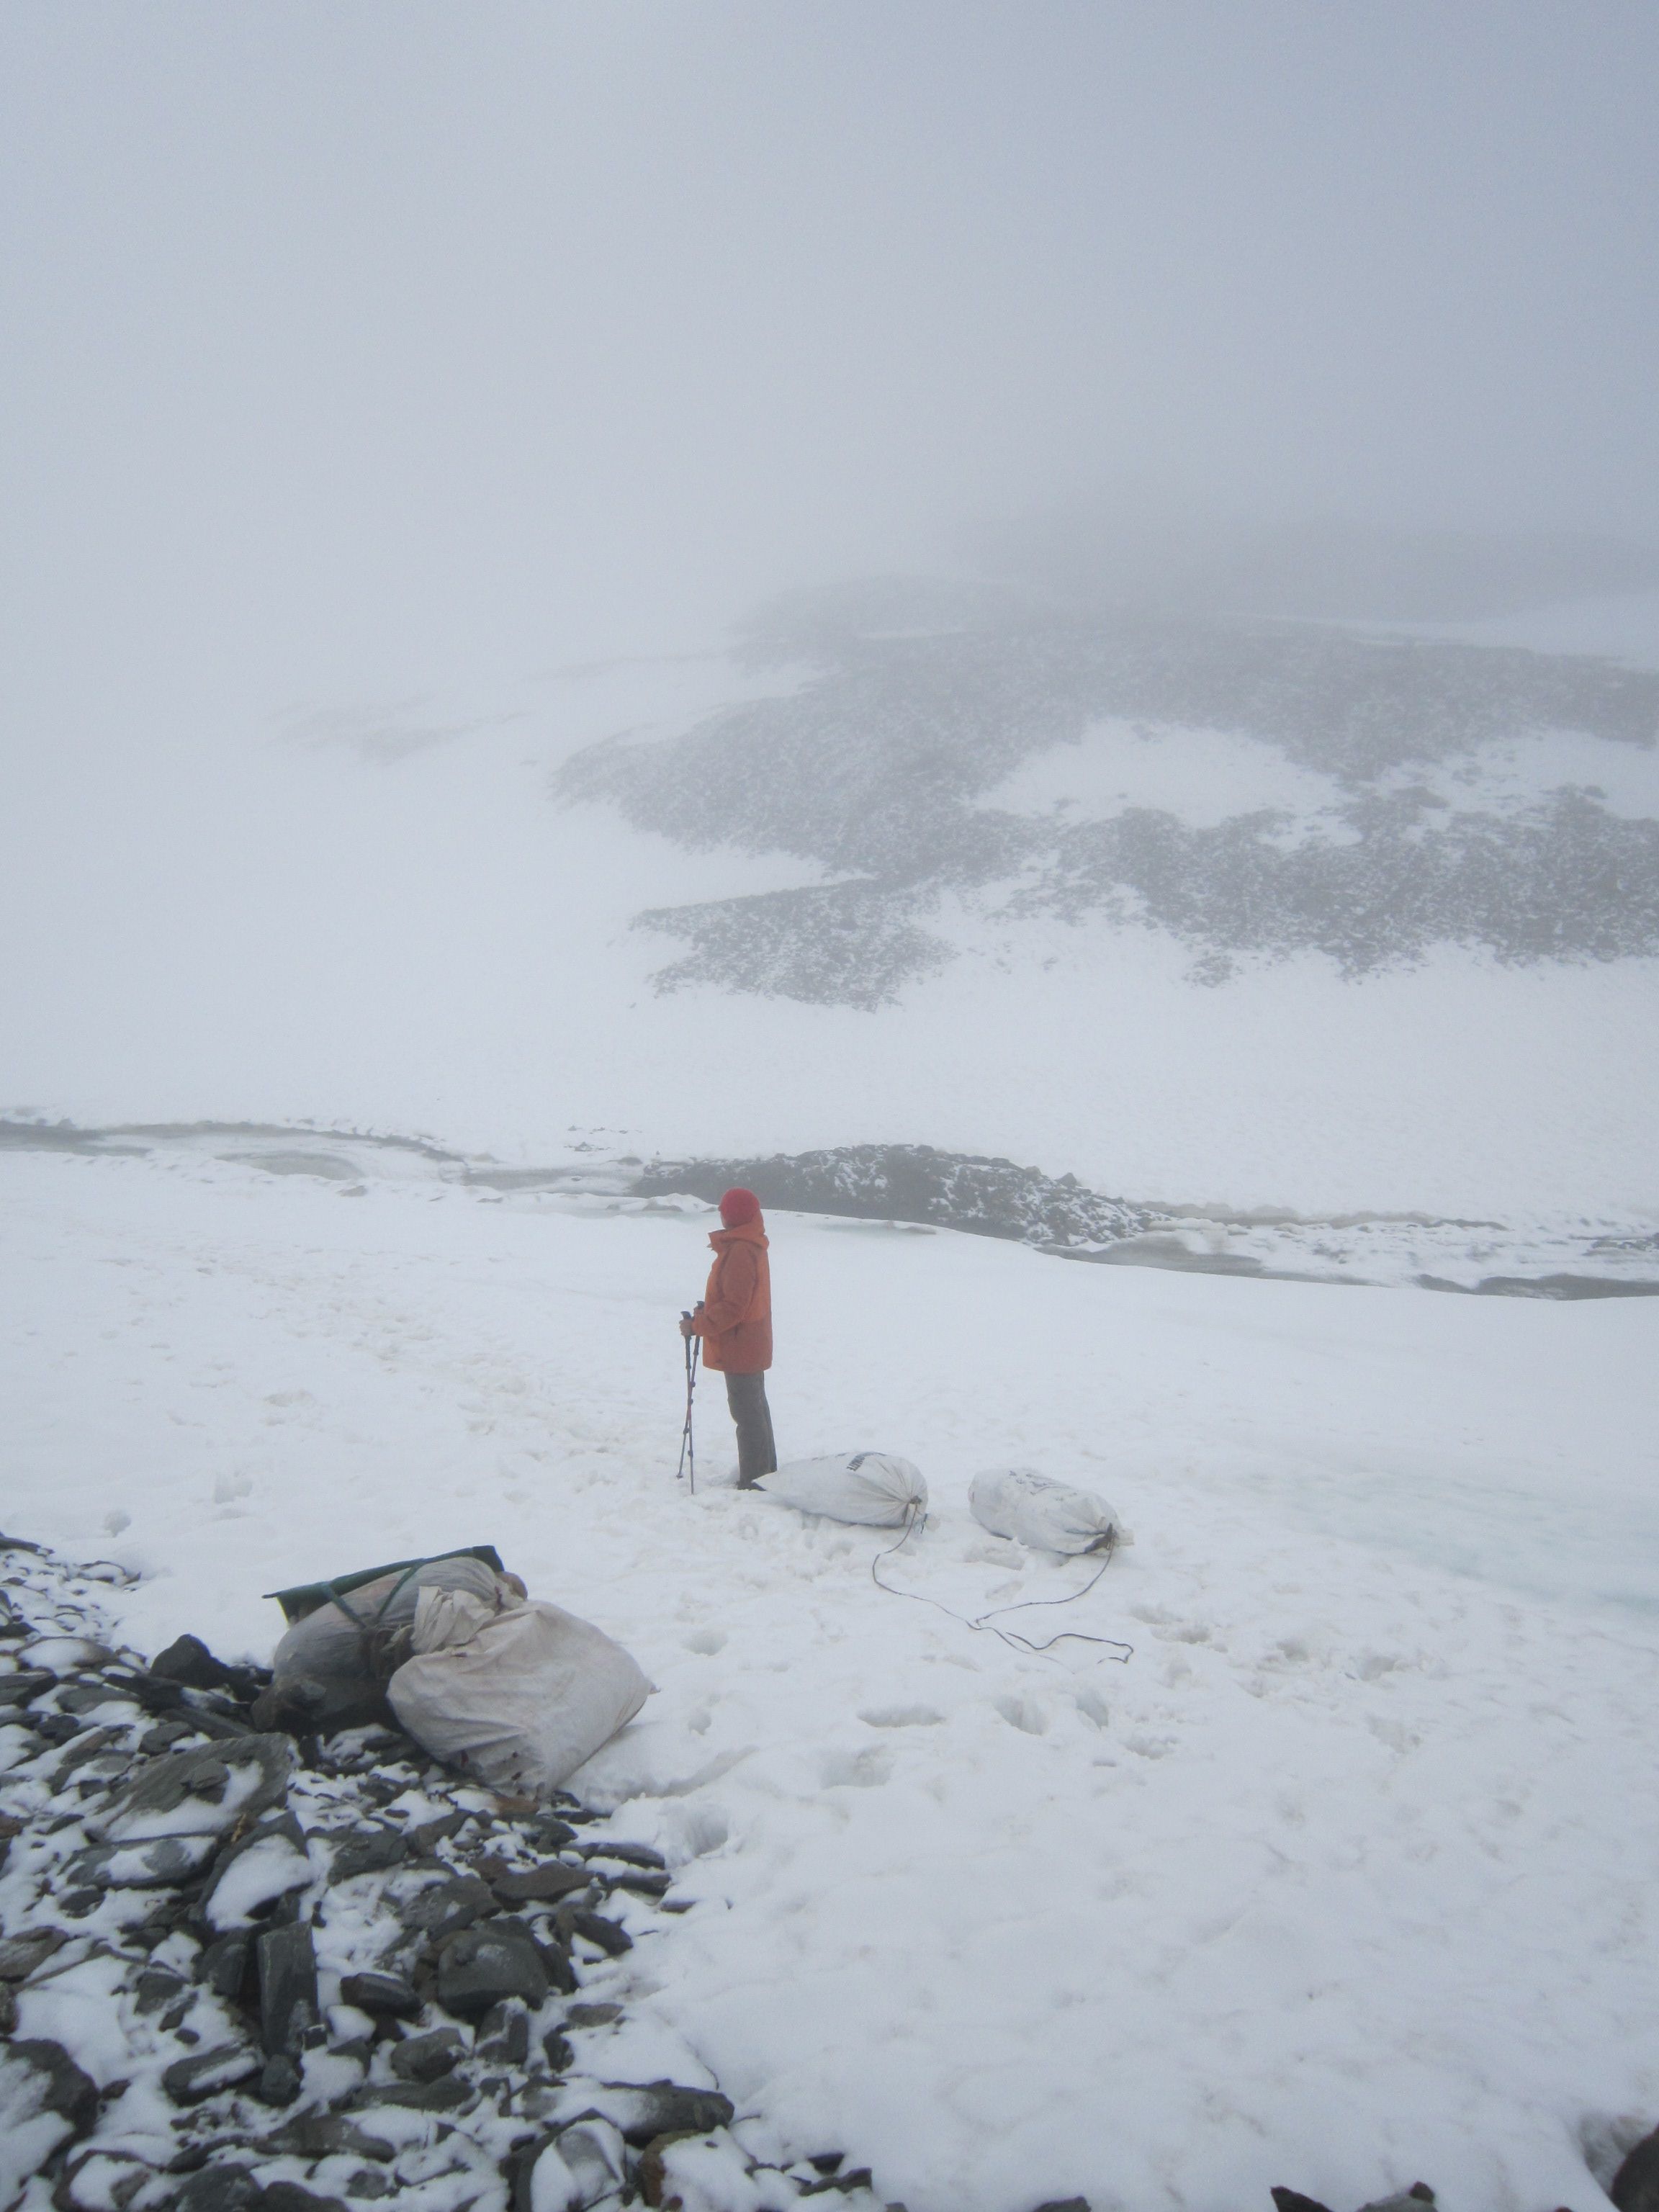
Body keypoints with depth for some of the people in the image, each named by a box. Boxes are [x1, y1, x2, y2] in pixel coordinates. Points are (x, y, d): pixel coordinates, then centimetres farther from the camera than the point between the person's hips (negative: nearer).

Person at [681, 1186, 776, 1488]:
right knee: (756, 1409, 20)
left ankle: (753, 1482, 2)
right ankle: (765, 1473, 31)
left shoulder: (739, 1252, -23)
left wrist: (697, 1325, -19)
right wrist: (708, 1310, 14)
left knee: (747, 1415, -4)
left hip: (738, 1348, -11)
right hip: (752, 1347, 11)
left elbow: (733, 1308, -25)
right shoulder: (751, 1246, 9)